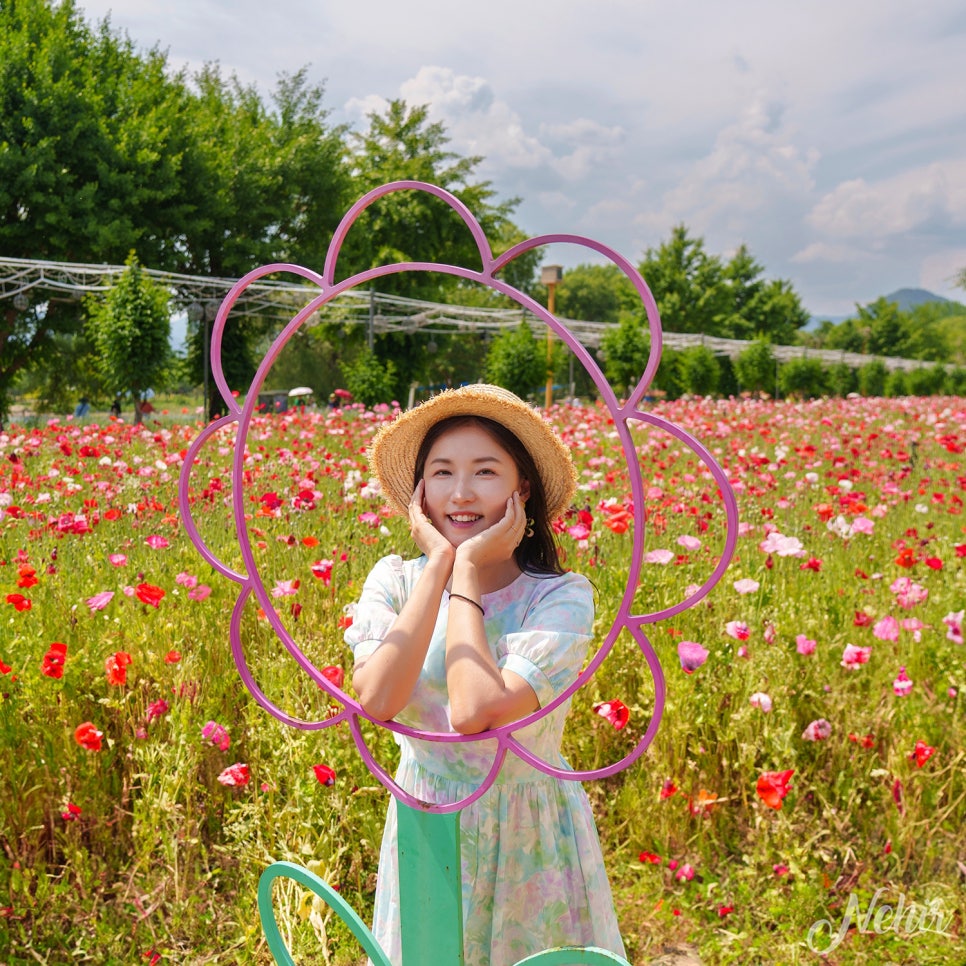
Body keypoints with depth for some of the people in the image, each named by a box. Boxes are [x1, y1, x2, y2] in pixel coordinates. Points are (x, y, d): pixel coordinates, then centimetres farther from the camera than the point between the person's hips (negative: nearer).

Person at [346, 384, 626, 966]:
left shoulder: (562, 597, -17)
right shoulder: (395, 582, -8)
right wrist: (439, 564, -22)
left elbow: (477, 711, -31)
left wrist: (469, 570, -23)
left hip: (531, 839, -2)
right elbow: (376, 699, -26)